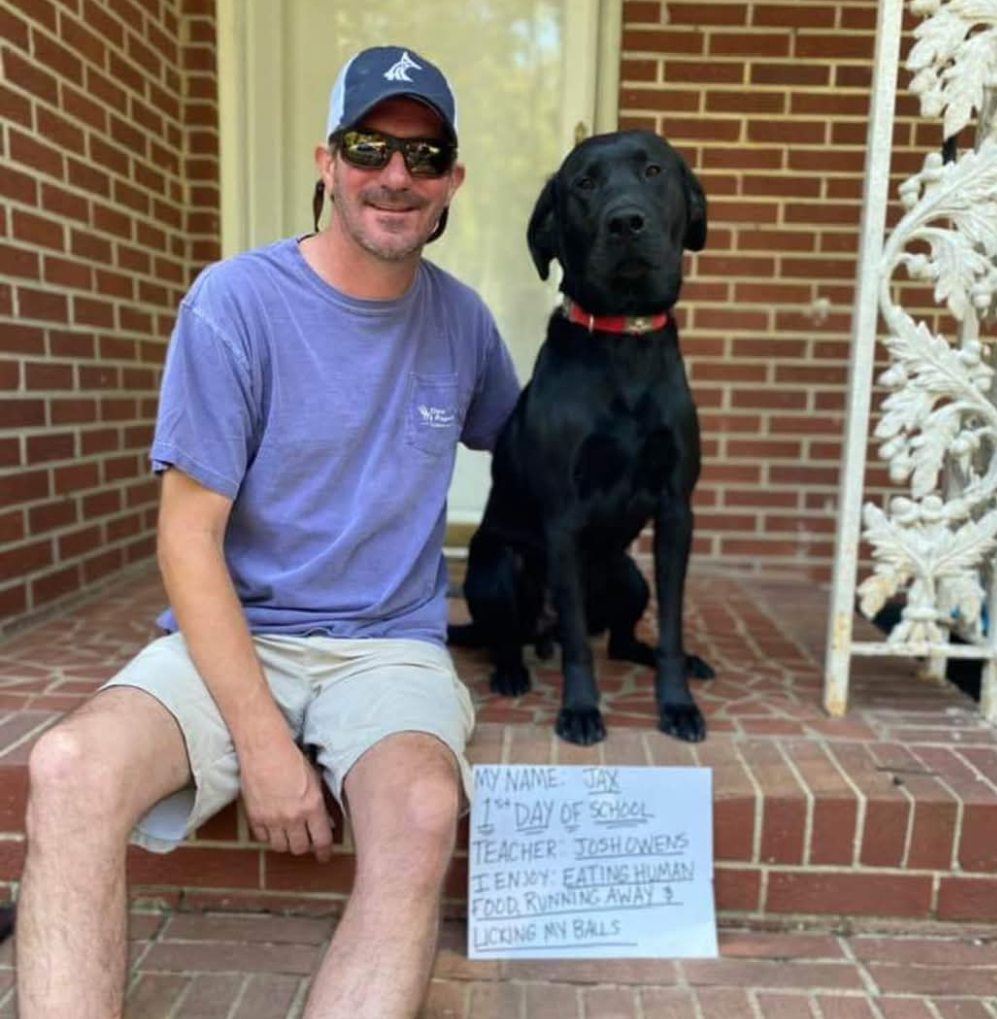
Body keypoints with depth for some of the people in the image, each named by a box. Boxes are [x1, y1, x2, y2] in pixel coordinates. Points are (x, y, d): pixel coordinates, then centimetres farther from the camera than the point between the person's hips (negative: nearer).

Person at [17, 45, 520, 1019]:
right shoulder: (235, 301, -7)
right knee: (70, 769, -29)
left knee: (423, 812, -29)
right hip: (233, 636, -1)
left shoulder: (461, 318, 4)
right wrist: (260, 738, -17)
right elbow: (188, 540, -9)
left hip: (391, 647, 2)